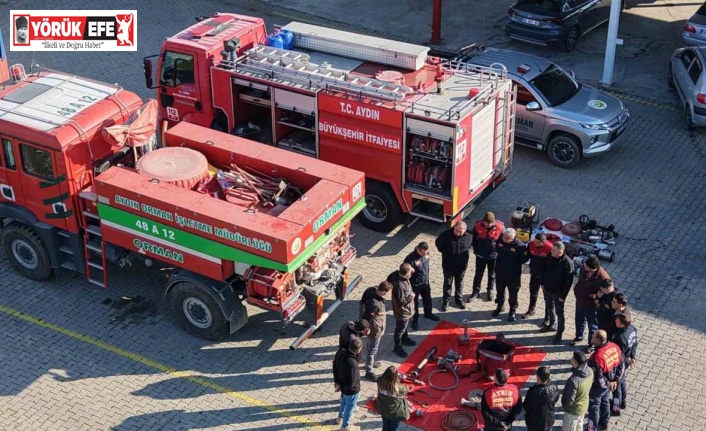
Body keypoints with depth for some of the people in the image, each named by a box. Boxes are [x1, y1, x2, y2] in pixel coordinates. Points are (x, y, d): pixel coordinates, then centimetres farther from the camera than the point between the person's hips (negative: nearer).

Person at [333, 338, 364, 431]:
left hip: (342, 384, 7)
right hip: (351, 390, -7)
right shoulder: (352, 364, -43)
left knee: (344, 401, 35)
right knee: (350, 407, 22)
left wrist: (336, 381, 6)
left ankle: (340, 417, 60)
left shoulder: (340, 352, -20)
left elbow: (335, 366, -2)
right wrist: (341, 387, -12)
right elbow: (351, 383, -31)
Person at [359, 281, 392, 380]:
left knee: (370, 346, 30)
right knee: (372, 349, 12)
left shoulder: (372, 290, -16)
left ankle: (370, 362, 54)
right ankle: (369, 371, 31)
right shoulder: (374, 304, -42)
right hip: (375, 329, -9)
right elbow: (366, 318, -32)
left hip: (376, 326, 9)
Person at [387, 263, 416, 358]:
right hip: (402, 312, -9)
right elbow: (401, 301, -32)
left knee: (404, 326, 33)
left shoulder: (398, 274, -16)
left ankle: (405, 339, 58)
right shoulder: (399, 285, -43)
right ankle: (397, 348, 37)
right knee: (400, 330, 16)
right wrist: (411, 296, -19)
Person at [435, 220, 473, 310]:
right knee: (447, 283, 16)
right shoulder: (446, 234, -22)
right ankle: (446, 301, 34)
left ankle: (459, 299, 41)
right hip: (448, 265, -1)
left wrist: (466, 252, 3)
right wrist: (444, 252, 0)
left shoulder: (469, 236, -18)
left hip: (461, 265, 1)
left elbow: (472, 244, 7)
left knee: (459, 283, 21)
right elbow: (438, 243, -2)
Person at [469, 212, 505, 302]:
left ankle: (490, 290, 39)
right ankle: (476, 291, 29)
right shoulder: (477, 225, -19)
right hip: (480, 255, 0)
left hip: (493, 255, 0)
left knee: (492, 274, 18)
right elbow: (473, 237, -1)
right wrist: (475, 249, 1)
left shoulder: (500, 227, -22)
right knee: (478, 274, 13)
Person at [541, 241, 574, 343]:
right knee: (549, 308, 25)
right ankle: (551, 325, 46)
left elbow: (569, 281, -21)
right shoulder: (550, 256, -9)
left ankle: (559, 333, 19)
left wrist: (563, 295, -18)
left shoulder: (567, 263, -27)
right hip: (547, 289, 7)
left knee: (559, 313, 6)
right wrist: (543, 283, 12)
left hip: (558, 292, -7)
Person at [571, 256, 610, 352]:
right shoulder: (583, 268, -17)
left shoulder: (603, 278, -36)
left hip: (592, 305, -6)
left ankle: (592, 344, 43)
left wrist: (594, 296, -30)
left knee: (592, 326, 19)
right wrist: (577, 290, 4)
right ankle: (579, 337, 57)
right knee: (579, 320, 30)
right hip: (580, 301, 6)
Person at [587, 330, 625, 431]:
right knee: (605, 402, 28)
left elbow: (597, 377, -31)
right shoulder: (614, 347, -13)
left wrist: (607, 384, -13)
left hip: (598, 386, -7)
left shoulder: (598, 356, -36)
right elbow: (621, 365, 0)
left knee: (594, 406, 14)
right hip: (609, 383, 7)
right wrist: (616, 380, 6)